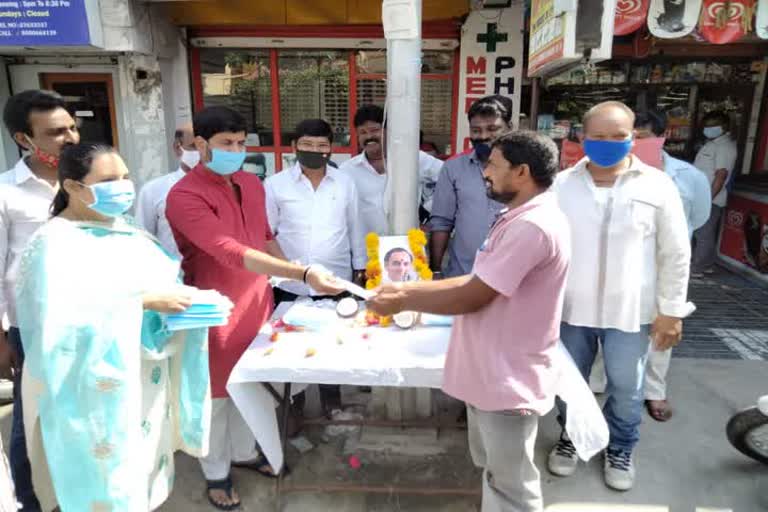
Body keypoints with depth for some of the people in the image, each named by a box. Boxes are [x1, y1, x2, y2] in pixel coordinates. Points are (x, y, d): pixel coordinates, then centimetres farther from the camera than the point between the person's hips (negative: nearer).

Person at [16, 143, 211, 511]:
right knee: (109, 481, 7)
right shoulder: (56, 243, -15)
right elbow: (62, 322, -26)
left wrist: (176, 297, -13)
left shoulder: (121, 229, 7)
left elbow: (161, 279, 8)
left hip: (141, 378, 7)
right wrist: (145, 303, -28)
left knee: (142, 464, 19)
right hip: (97, 391, -7)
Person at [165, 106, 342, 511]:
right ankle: (216, 473, 34)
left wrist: (290, 274, 11)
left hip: (257, 302, 7)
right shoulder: (184, 196, -22)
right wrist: (304, 274, -40)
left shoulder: (251, 184, 3)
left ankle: (244, 452, 44)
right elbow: (233, 253, -33)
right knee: (216, 392, 12)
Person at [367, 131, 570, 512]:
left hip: (509, 381, -10)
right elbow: (477, 282, 12)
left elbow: (471, 298, -23)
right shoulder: (521, 219, 11)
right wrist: (408, 287, 6)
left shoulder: (531, 226, -25)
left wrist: (402, 302, -10)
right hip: (491, 374, 10)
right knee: (493, 472, 26)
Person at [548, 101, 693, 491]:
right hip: (571, 308, 1)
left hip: (631, 311, -1)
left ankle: (621, 449, 40)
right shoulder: (562, 184, -4)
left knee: (626, 389, 14)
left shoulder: (657, 186, -6)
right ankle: (570, 437, 42)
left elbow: (675, 254, -1)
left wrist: (671, 310, -1)